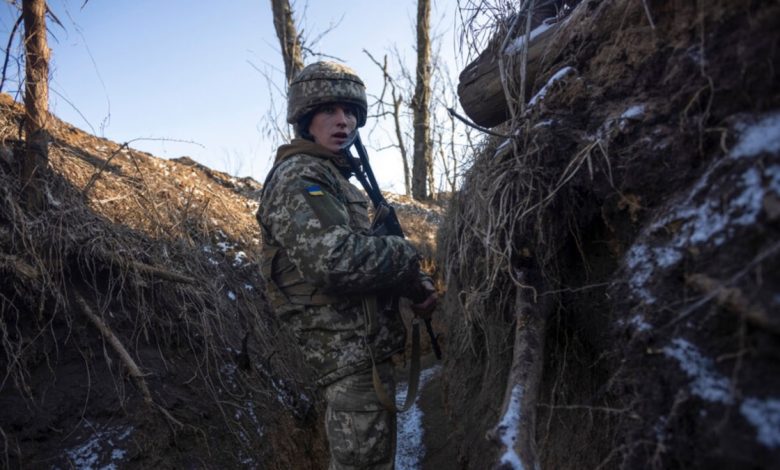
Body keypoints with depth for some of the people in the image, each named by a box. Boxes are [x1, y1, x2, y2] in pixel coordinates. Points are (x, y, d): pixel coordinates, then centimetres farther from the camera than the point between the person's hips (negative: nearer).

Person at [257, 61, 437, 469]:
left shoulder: (335, 178, 19)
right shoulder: (297, 177, -13)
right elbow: (336, 259, -29)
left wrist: (413, 285, 0)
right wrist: (406, 256, -12)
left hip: (362, 349, 10)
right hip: (352, 353, -10)